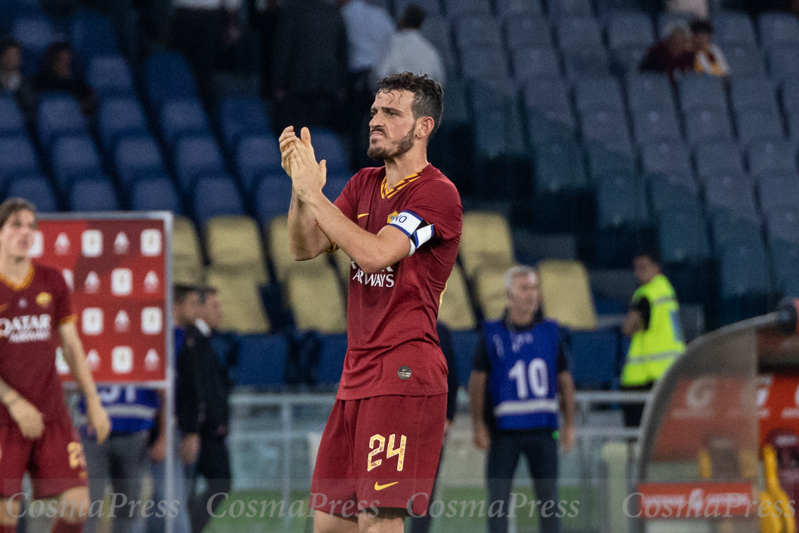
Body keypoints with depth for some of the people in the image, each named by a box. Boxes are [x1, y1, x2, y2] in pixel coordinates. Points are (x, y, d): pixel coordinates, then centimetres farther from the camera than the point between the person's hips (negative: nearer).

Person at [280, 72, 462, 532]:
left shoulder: (437, 192, -10)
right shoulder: (364, 184, 16)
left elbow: (374, 253, -22)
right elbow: (305, 248, 11)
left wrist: (313, 192, -16)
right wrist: (301, 186, -5)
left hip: (404, 373, -8)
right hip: (358, 373, 8)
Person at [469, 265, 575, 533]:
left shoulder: (550, 332, 7)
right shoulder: (492, 334, 2)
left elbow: (565, 380, 11)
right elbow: (477, 381, 2)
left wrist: (569, 425, 6)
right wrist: (478, 425, -5)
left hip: (543, 430, 1)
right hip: (504, 431, -1)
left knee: (548, 496, 1)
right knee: (498, 497, -1)